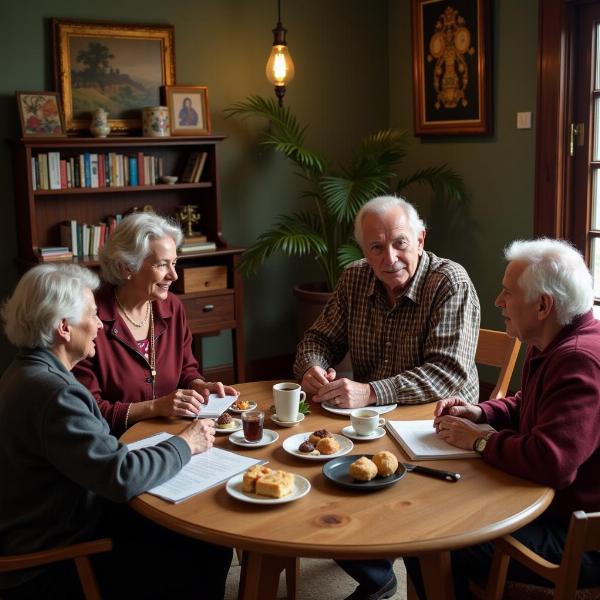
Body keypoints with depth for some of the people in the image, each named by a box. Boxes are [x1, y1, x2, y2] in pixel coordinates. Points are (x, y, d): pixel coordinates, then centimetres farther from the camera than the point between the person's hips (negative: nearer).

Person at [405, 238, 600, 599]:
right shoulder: (552, 347, 8)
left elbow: (550, 462, -36)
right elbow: (526, 405, 26)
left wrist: (479, 440, -19)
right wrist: (480, 413, 5)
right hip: (542, 501, 10)